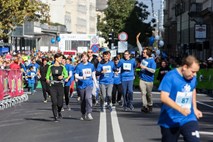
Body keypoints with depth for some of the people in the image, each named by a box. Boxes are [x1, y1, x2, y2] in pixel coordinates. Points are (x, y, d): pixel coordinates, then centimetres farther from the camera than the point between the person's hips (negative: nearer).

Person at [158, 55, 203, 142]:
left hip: (188, 119, 3)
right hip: (170, 121, -3)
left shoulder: (193, 78, 2)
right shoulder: (170, 77, -16)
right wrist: (180, 109, -35)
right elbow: (164, 98, -24)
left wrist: (195, 109, 18)